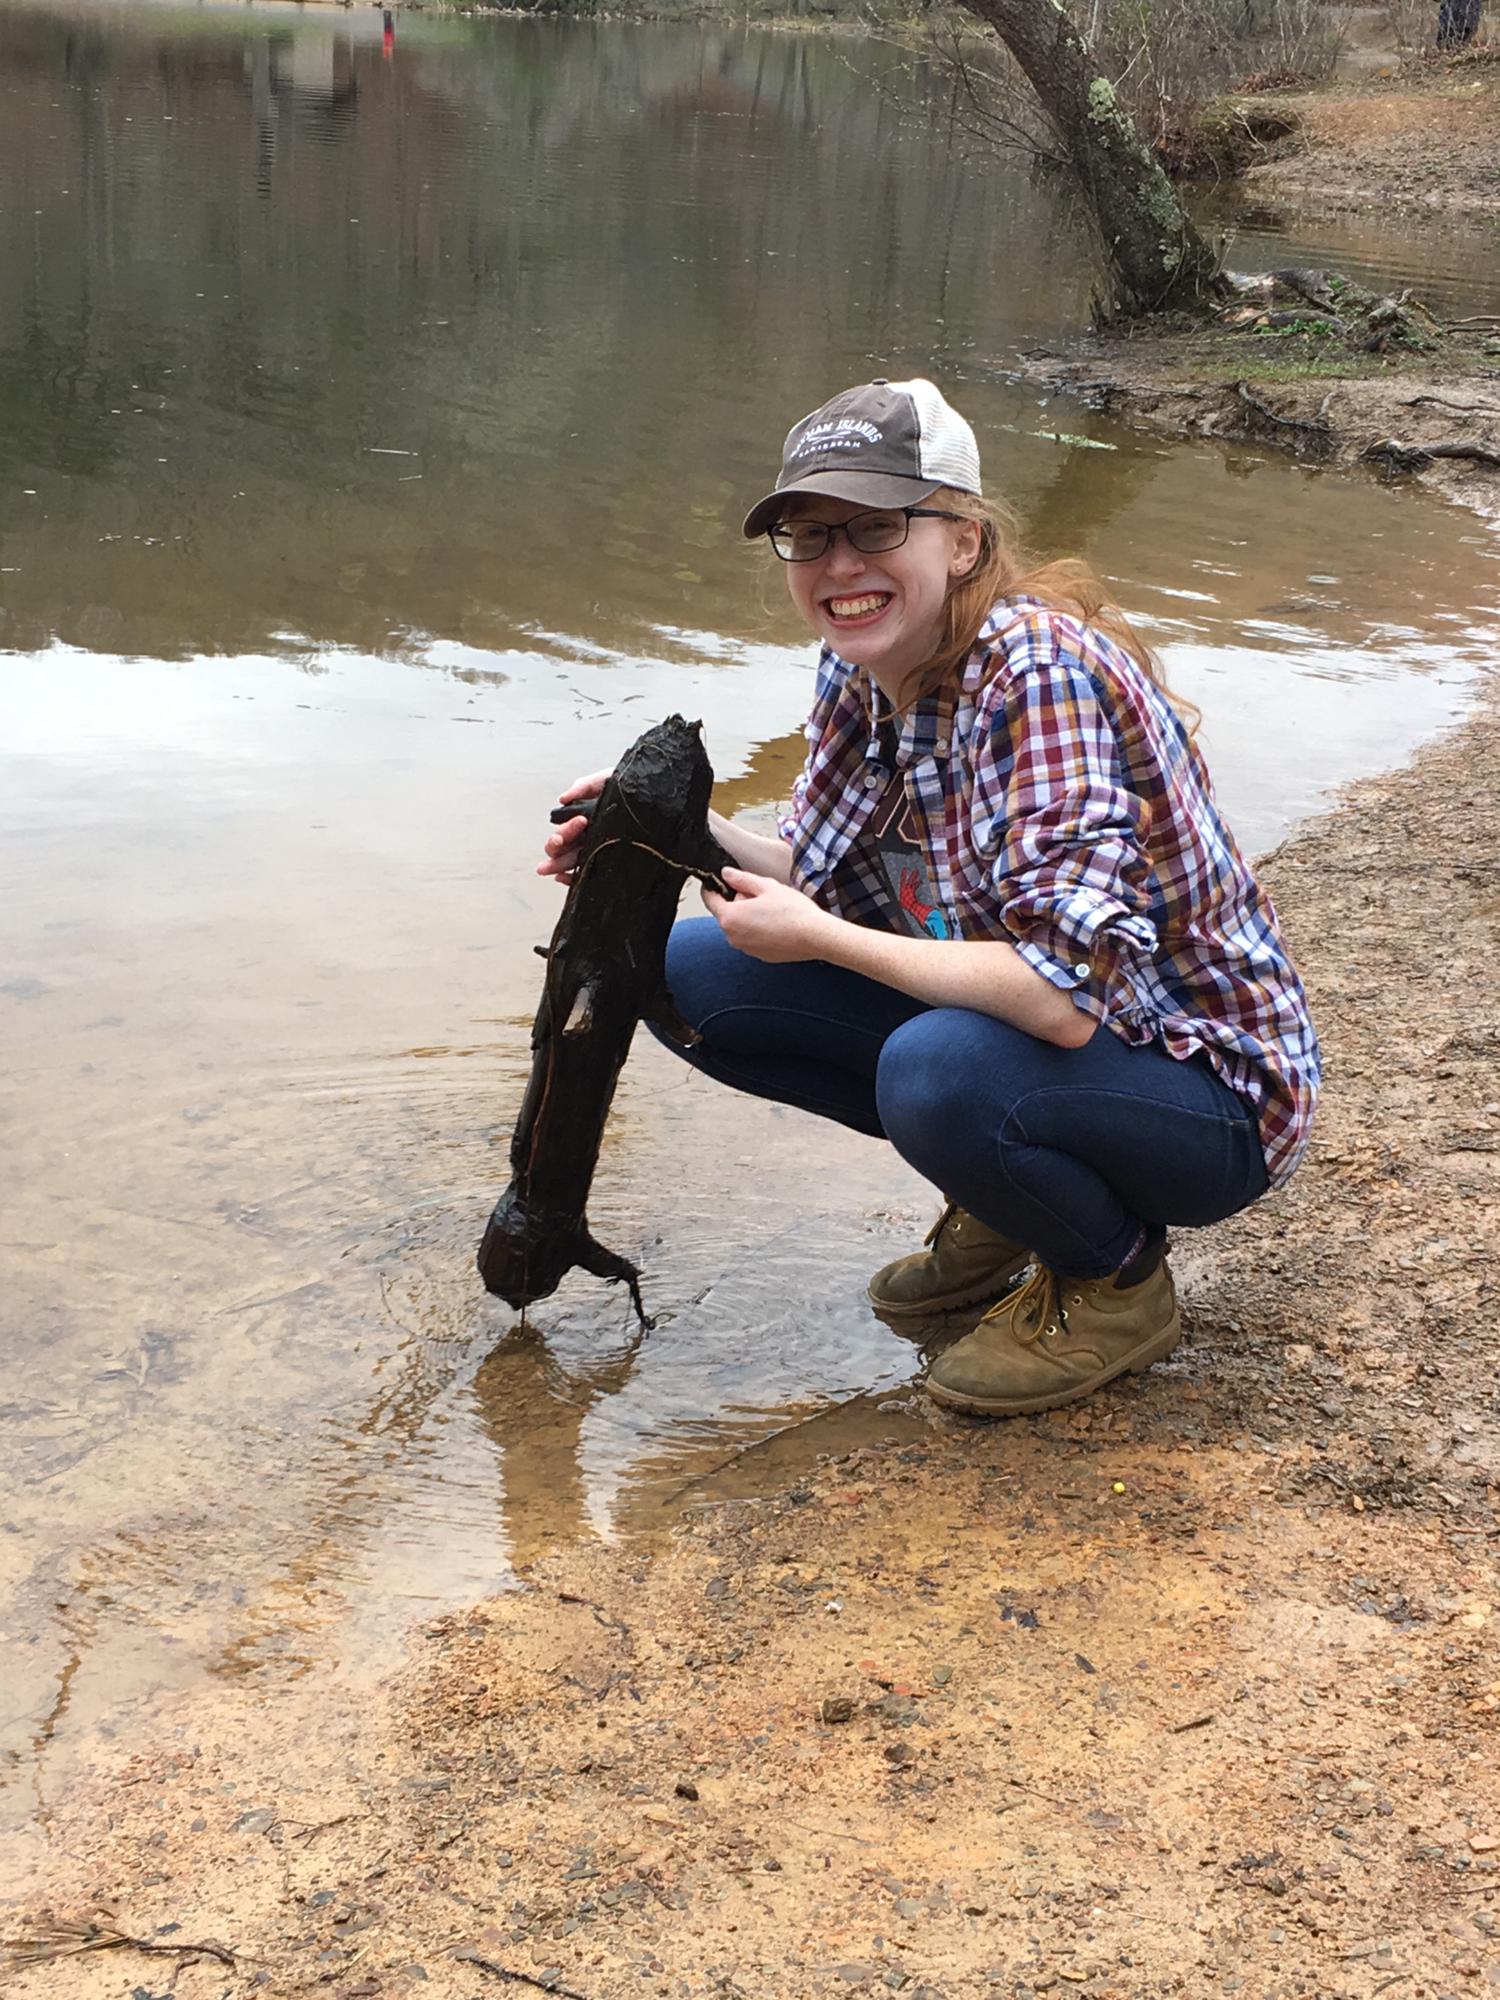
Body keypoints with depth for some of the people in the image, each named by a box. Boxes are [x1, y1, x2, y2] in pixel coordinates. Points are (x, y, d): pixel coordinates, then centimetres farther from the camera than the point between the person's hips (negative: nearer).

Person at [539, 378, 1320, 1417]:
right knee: (698, 973, -1)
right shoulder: (859, 674, -3)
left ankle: (1119, 1280, -4)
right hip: (998, 1021, 8)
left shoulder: (1041, 671, -28)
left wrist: (818, 938, -25)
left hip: (1202, 1086, -8)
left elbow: (1067, 992, -35)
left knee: (938, 1070, -38)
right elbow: (824, 878, 7)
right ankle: (1003, 1204, 11)